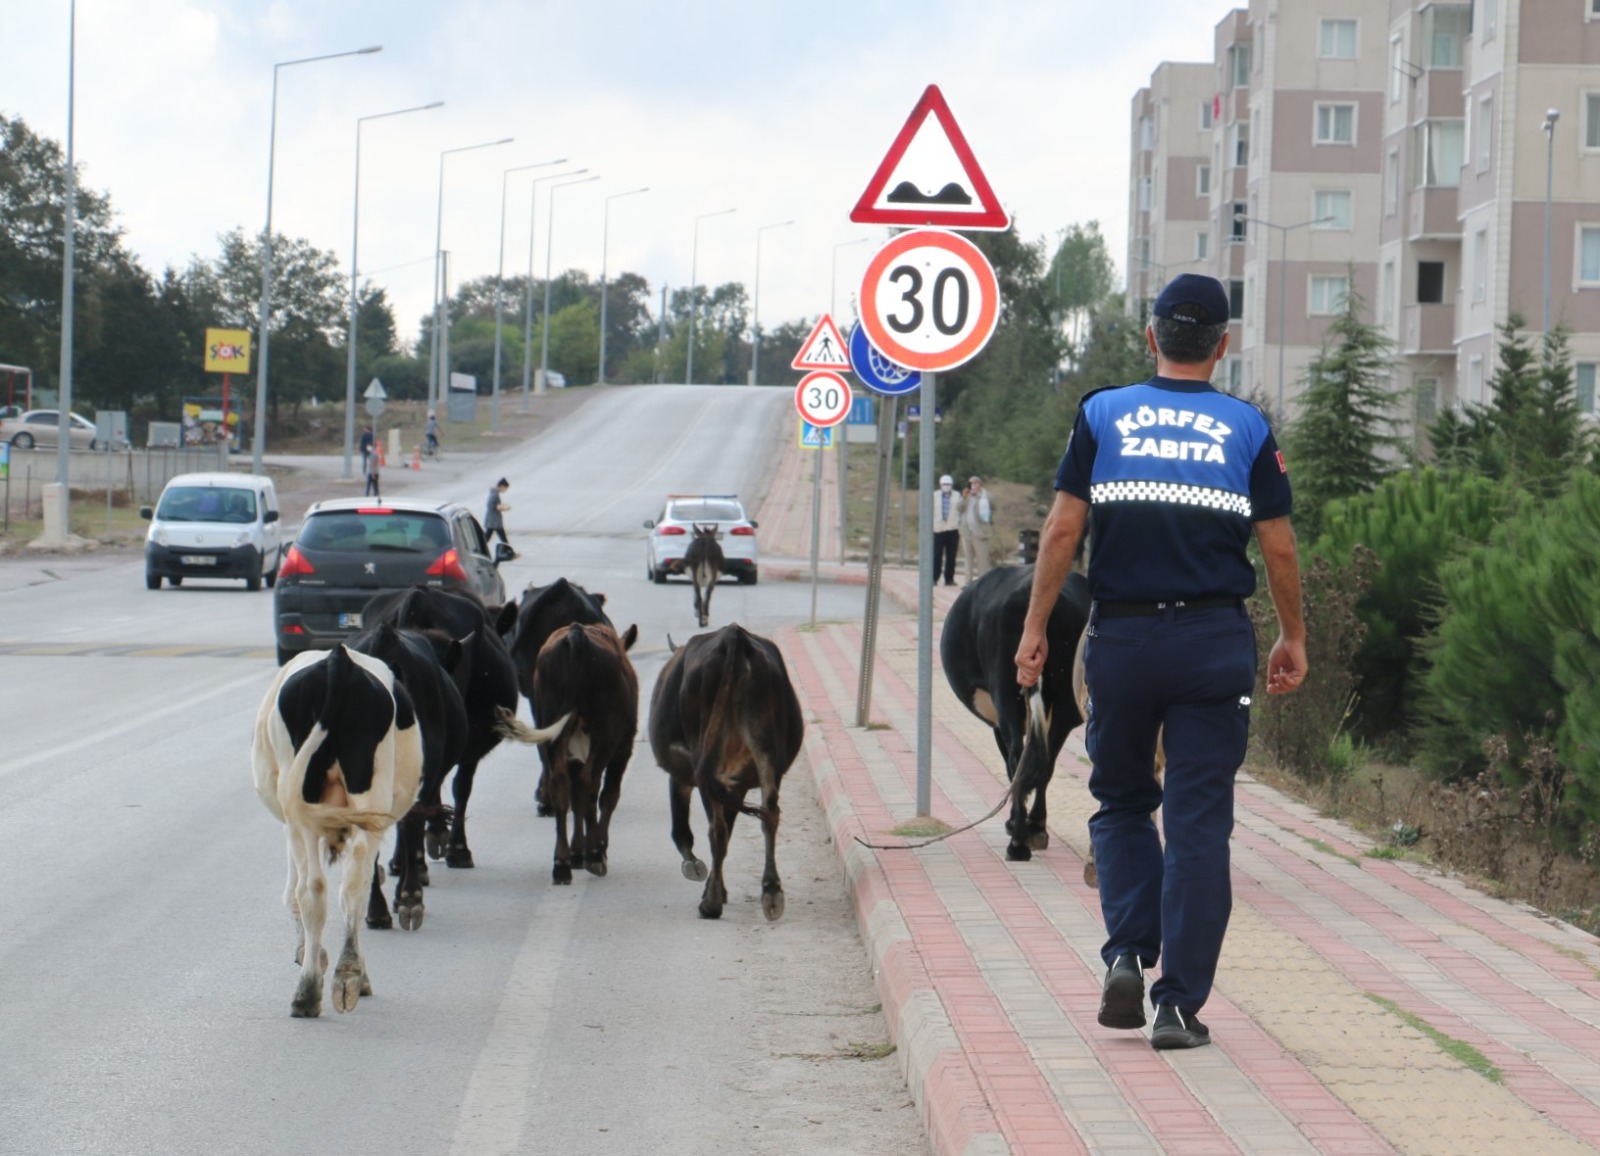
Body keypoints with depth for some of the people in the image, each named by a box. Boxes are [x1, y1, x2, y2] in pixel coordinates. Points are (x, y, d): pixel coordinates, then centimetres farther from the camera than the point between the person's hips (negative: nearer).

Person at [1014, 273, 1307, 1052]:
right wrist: (1293, 637, 17)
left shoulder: (1102, 414, 4)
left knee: (1121, 802, 18)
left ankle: (1126, 951, 0)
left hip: (1120, 637, 1)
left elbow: (1062, 529, -1)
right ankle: (1179, 1001, 0)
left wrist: (1035, 627, 5)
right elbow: (1279, 549, 4)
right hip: (1215, 643, -1)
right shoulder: (1247, 428, 3)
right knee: (1199, 823, 2)